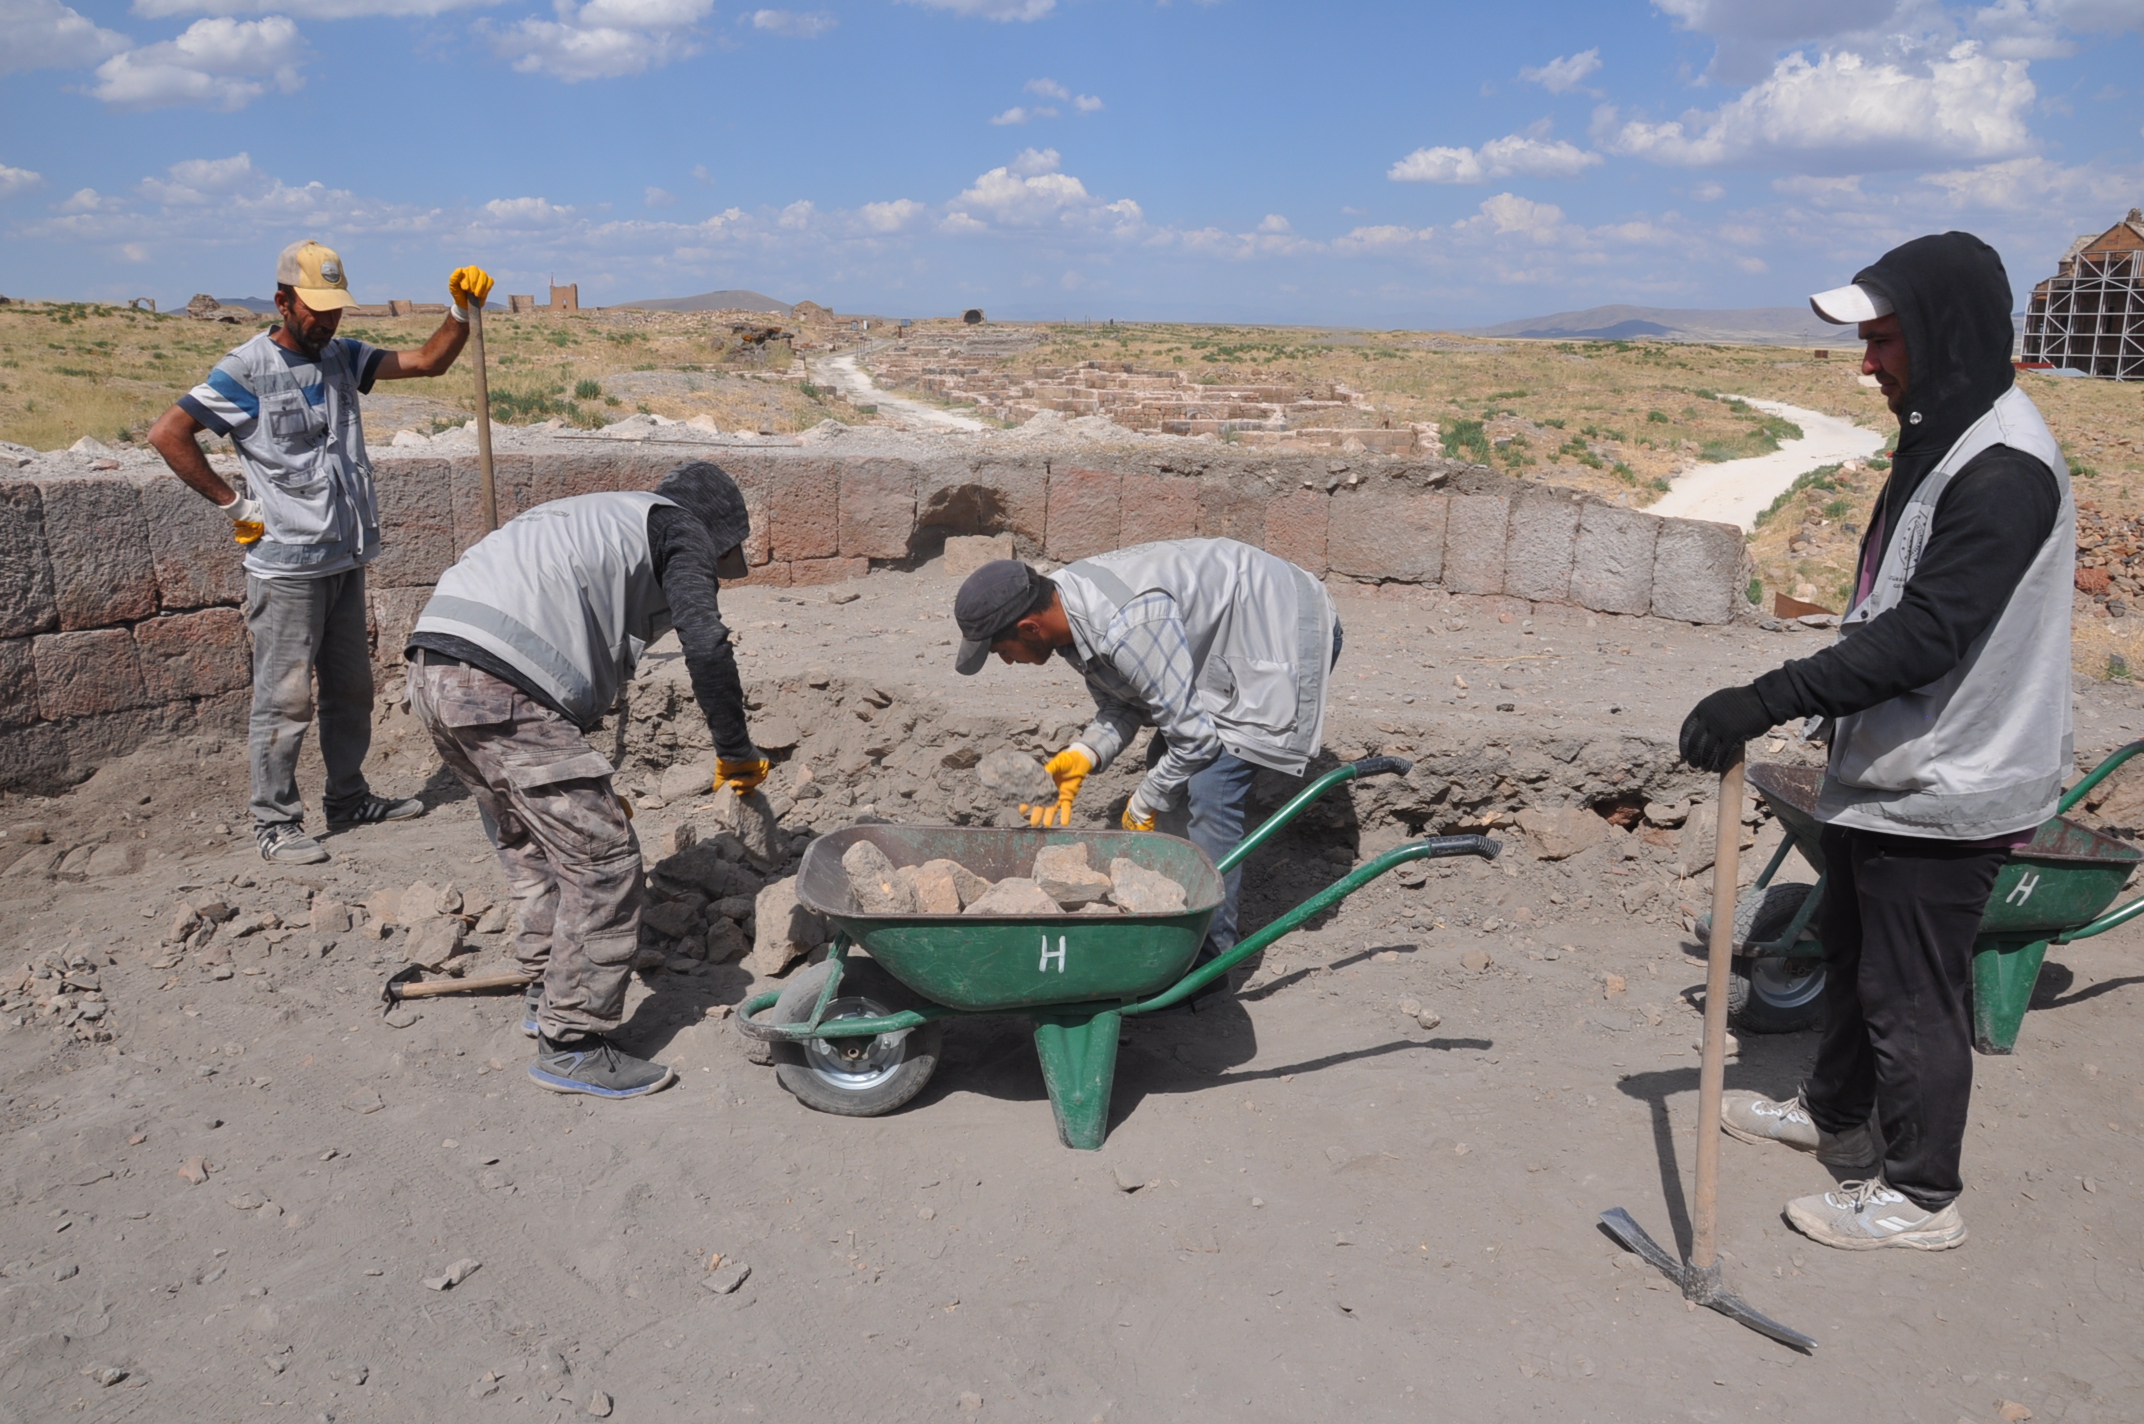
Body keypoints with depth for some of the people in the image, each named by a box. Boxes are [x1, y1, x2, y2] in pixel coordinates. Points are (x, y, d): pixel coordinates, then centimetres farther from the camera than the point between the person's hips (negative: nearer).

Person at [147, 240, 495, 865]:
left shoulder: (341, 355, 9)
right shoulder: (247, 370, -10)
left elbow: (428, 361, 6)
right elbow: (167, 433, -14)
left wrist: (462, 310, -10)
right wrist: (234, 504, -13)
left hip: (346, 557, 7)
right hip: (286, 566, -7)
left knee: (351, 690, 16)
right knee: (285, 699, -2)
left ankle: (348, 799, 29)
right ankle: (275, 822, 8)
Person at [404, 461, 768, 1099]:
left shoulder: (598, 518, 36)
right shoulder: (676, 526, 12)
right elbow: (706, 644, -6)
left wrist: (587, 789, 41)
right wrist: (735, 751, 7)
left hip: (433, 674, 10)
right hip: (500, 689, -10)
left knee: (530, 844, 25)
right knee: (601, 856, -1)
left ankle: (547, 996, 35)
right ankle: (572, 1045, 6)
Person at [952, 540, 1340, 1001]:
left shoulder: (1128, 628, -36)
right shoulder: (1066, 606, -6)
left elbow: (1193, 736, -27)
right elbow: (1120, 705, 4)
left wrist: (1143, 808, -11)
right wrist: (1083, 756, -15)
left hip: (1288, 635, -10)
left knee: (1209, 793, -16)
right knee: (1167, 765, 12)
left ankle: (1209, 961, -6)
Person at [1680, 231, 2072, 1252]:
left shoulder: (2003, 469, -24)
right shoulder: (1939, 436, 9)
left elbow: (1922, 636, -30)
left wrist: (1768, 700, -33)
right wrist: (1788, 705, 21)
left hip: (1942, 793, -10)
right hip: (1885, 768, 10)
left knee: (1913, 994, 3)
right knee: (1851, 950, 24)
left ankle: (1920, 1195, 21)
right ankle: (1834, 1111, 44)